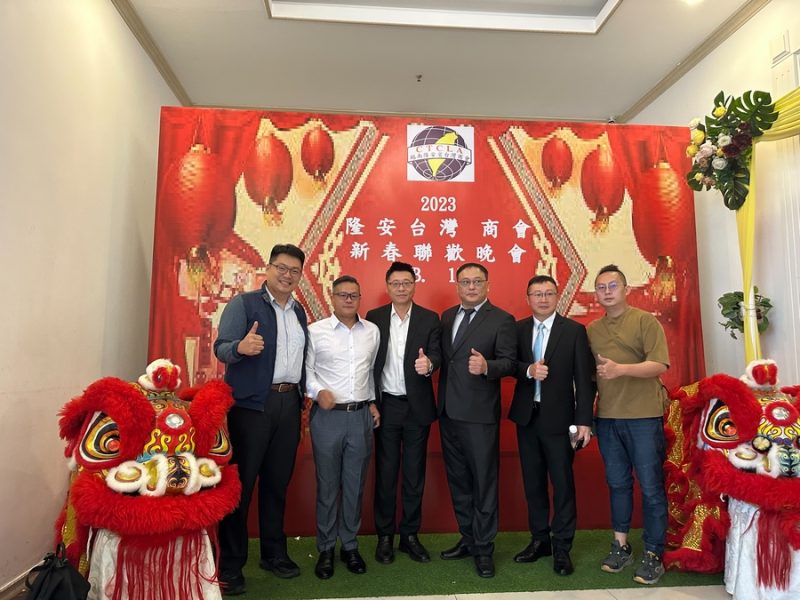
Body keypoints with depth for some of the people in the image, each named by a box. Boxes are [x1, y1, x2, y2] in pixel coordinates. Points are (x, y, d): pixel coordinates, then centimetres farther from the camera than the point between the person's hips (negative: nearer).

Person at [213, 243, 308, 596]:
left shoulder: (299, 312, 14)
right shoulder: (243, 303, -4)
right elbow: (222, 348, -15)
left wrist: (303, 398, 10)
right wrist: (241, 347, -37)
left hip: (289, 404, 6)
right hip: (251, 404, -5)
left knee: (278, 482, 13)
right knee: (241, 482, 2)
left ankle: (274, 553, 27)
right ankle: (229, 565, 14)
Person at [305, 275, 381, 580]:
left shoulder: (372, 331, 7)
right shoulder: (315, 331, -3)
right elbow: (306, 370, -2)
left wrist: (372, 401, 10)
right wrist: (318, 391, -18)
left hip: (362, 416, 3)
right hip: (327, 416, -2)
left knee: (355, 485, 12)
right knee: (327, 485, 8)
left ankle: (350, 545, 28)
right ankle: (326, 549, 25)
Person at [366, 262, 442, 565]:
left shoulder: (430, 319, 2)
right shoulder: (373, 318, 2)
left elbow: (436, 354, -7)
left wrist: (428, 363, -31)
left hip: (417, 406, 0)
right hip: (385, 405, 0)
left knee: (414, 473, 10)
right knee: (385, 473, 9)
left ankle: (410, 535, 24)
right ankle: (385, 536, 23)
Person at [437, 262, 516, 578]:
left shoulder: (501, 320, -7)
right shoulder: (447, 316, 11)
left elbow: (510, 362, -14)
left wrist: (486, 366, -31)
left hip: (480, 414, -6)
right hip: (449, 411, 6)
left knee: (484, 482, 5)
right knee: (458, 480, 17)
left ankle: (483, 549, 20)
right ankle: (467, 539, 34)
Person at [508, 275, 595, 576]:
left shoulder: (574, 330, -4)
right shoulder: (518, 329, 5)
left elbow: (584, 379, -6)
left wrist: (584, 421, -10)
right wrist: (529, 370, -18)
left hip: (558, 418, -3)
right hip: (527, 416, 3)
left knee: (563, 483, 5)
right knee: (533, 482, 13)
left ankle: (562, 548, 20)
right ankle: (539, 540, 28)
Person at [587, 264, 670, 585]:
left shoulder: (646, 321, -3)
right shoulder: (591, 330, 10)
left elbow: (659, 365, -13)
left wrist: (620, 369, -28)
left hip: (644, 417, -4)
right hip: (607, 418, 4)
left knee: (651, 486, 3)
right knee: (617, 483, 13)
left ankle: (653, 554, 16)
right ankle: (620, 545, 26)